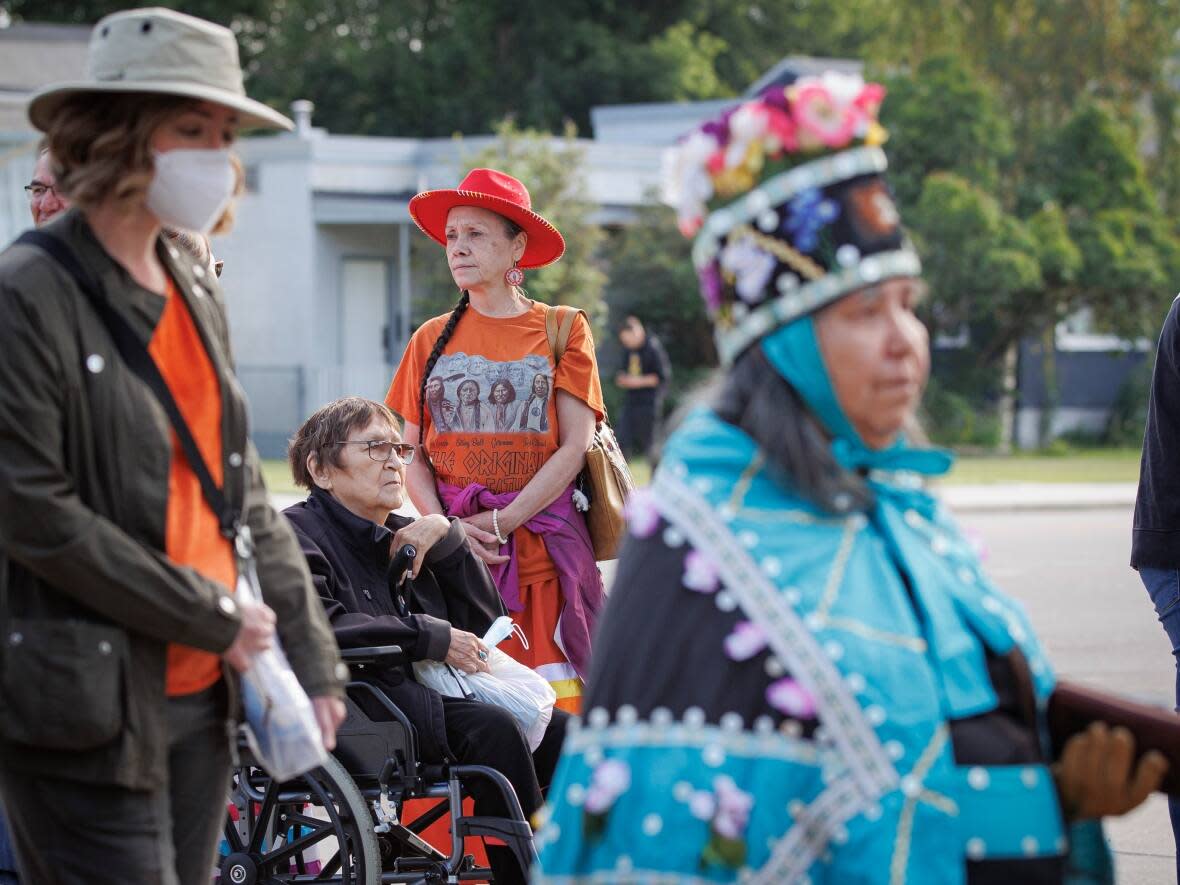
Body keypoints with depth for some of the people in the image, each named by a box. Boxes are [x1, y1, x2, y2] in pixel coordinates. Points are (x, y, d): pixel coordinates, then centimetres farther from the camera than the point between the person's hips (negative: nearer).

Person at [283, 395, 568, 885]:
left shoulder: (401, 538, 24)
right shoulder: (299, 534, 1)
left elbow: (485, 621, 19)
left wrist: (447, 536, 5)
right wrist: (433, 638, -15)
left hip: (434, 697, 8)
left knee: (563, 731, -11)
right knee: (492, 728, -30)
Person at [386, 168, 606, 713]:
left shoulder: (563, 330, 6)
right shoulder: (432, 339, 13)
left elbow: (574, 448, -1)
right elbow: (412, 456, 10)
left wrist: (498, 523, -9)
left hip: (541, 544, -2)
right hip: (452, 550, 2)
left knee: (553, 707, -11)